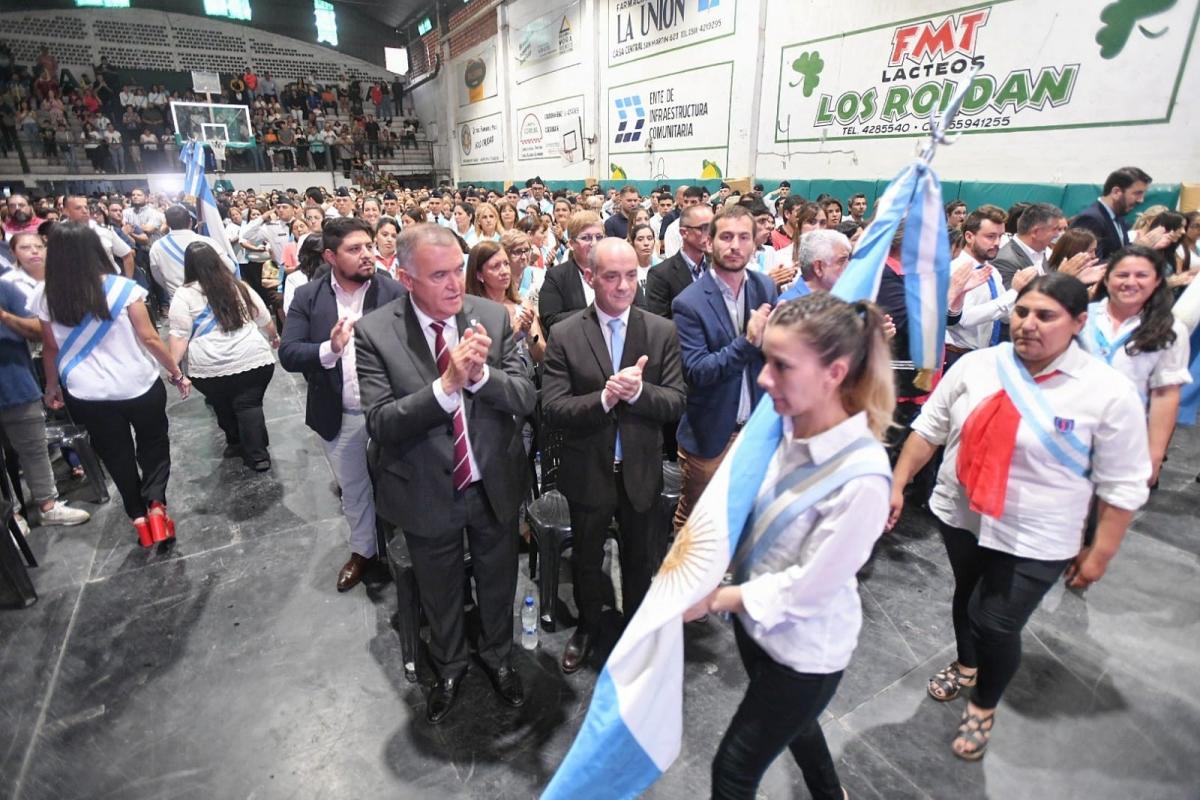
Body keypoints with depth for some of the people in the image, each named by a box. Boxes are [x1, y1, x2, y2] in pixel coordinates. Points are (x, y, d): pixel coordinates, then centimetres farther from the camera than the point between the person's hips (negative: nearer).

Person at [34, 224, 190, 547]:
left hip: (86, 394, 2)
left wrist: (52, 386, 18)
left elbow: (51, 349, 2)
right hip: (139, 386, -2)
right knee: (153, 445, 19)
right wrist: (177, 374, -2)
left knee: (116, 455, 18)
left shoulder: (45, 296, -6)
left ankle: (138, 516, 23)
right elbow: (149, 339, -12)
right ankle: (155, 503, 3)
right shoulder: (121, 288, -14)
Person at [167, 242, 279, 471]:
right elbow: (265, 319, 19)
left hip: (211, 369, -1)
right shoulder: (239, 287, 10)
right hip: (254, 360, 1)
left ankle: (236, 443, 35)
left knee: (224, 407, 19)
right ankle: (258, 455, -1)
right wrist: (274, 337, 36)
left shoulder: (184, 294, 0)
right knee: (249, 405, 4)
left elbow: (179, 335, -6)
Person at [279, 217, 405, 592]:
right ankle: (363, 550, 45)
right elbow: (288, 354, -10)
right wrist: (328, 349, -28)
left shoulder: (395, 291, -11)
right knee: (353, 490, 21)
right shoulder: (308, 296, -5)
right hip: (340, 416, 2)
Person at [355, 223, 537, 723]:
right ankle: (449, 668, 52)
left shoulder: (492, 316, -10)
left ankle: (497, 656, 53)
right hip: (427, 492, -1)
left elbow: (526, 399, -13)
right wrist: (446, 384, -35)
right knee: (440, 594, 23)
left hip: (495, 484, 2)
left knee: (498, 584, 23)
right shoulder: (375, 332, -15)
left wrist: (479, 373, -32)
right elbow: (381, 425, -22)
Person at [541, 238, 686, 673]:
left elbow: (676, 403, -10)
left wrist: (638, 391, -29)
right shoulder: (565, 335, -11)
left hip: (641, 469, 1)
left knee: (641, 558, 22)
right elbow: (553, 409, -16)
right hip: (587, 471, -1)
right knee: (587, 558, 21)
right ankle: (587, 626, 49)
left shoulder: (662, 331, -7)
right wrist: (604, 397, -31)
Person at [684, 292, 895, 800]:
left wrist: (716, 600, -16)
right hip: (756, 619, 6)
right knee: (790, 721, 32)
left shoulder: (861, 478, -32)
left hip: (805, 648, -6)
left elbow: (806, 588, -24)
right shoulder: (782, 423, -16)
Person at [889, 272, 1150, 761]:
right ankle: (966, 666, 54)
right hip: (959, 516, 3)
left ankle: (984, 708, 34)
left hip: (1033, 541, -3)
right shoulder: (976, 366, -8)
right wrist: (898, 484, -1)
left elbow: (1122, 486, -8)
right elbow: (929, 429, 0)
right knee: (966, 596, 23)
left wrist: (1099, 554, -5)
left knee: (996, 626, 2)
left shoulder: (1109, 393, -14)